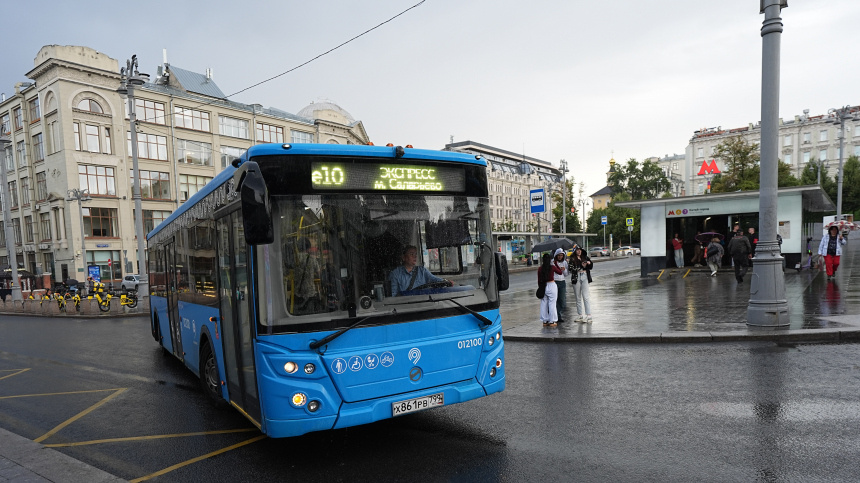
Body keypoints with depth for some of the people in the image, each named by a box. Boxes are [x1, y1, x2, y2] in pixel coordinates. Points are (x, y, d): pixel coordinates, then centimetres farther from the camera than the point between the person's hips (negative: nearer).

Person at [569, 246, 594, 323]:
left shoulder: (585, 257, 8)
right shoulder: (572, 259, -1)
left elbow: (590, 267, 16)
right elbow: (571, 269, -12)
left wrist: (589, 263, -6)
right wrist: (581, 267, -19)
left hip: (585, 278, 0)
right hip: (576, 278, 0)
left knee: (586, 297, -6)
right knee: (578, 297, 9)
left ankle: (588, 316, -5)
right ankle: (580, 316, 18)